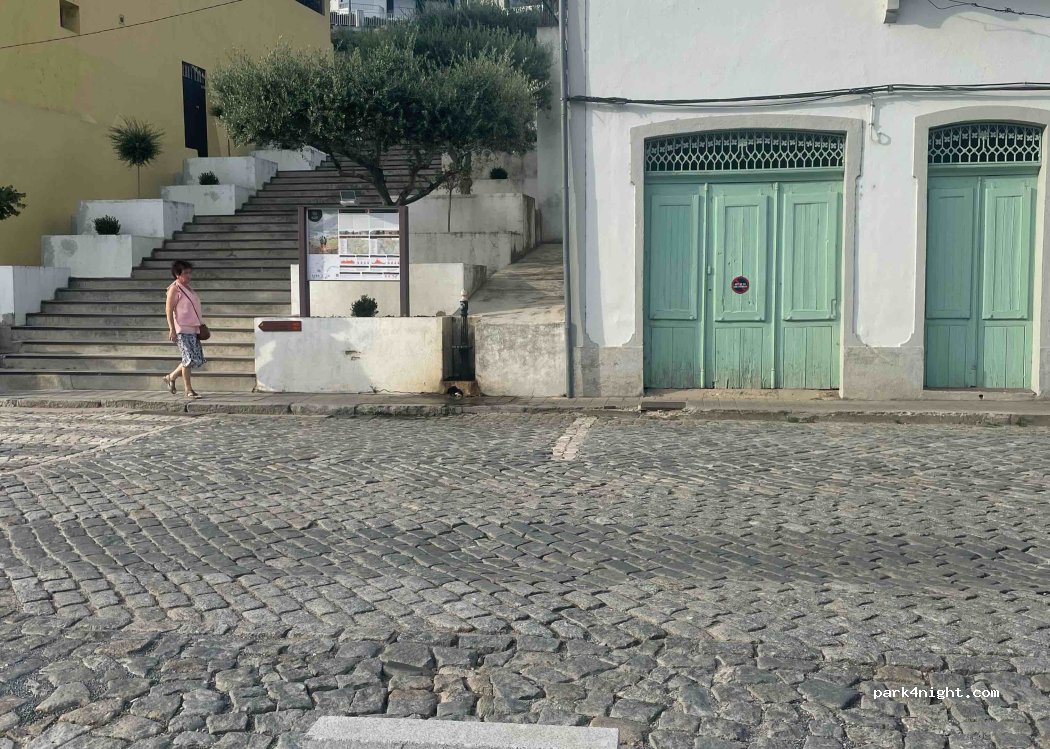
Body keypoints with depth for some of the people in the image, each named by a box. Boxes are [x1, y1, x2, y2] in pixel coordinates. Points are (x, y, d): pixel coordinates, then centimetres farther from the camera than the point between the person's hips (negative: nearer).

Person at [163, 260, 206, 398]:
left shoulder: (188, 288, 18)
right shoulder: (174, 289, -7)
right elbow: (169, 310, -12)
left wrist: (200, 326, 23)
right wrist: (172, 330, -19)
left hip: (193, 329, 9)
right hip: (182, 329, -9)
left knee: (198, 361, 7)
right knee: (190, 359, -10)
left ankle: (171, 377, 22)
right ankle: (189, 390, 1)